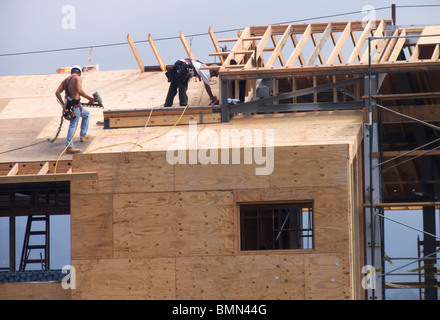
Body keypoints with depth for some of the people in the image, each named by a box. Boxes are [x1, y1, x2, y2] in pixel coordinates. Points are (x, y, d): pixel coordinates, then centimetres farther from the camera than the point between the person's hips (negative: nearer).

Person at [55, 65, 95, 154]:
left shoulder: (65, 80, 17)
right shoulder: (78, 78, -6)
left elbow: (57, 92, 8)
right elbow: (79, 90, -23)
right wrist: (90, 98, -16)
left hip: (68, 104, 8)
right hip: (75, 105, -8)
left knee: (86, 114, 28)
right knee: (73, 125, -5)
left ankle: (83, 135, 28)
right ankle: (69, 147, -13)